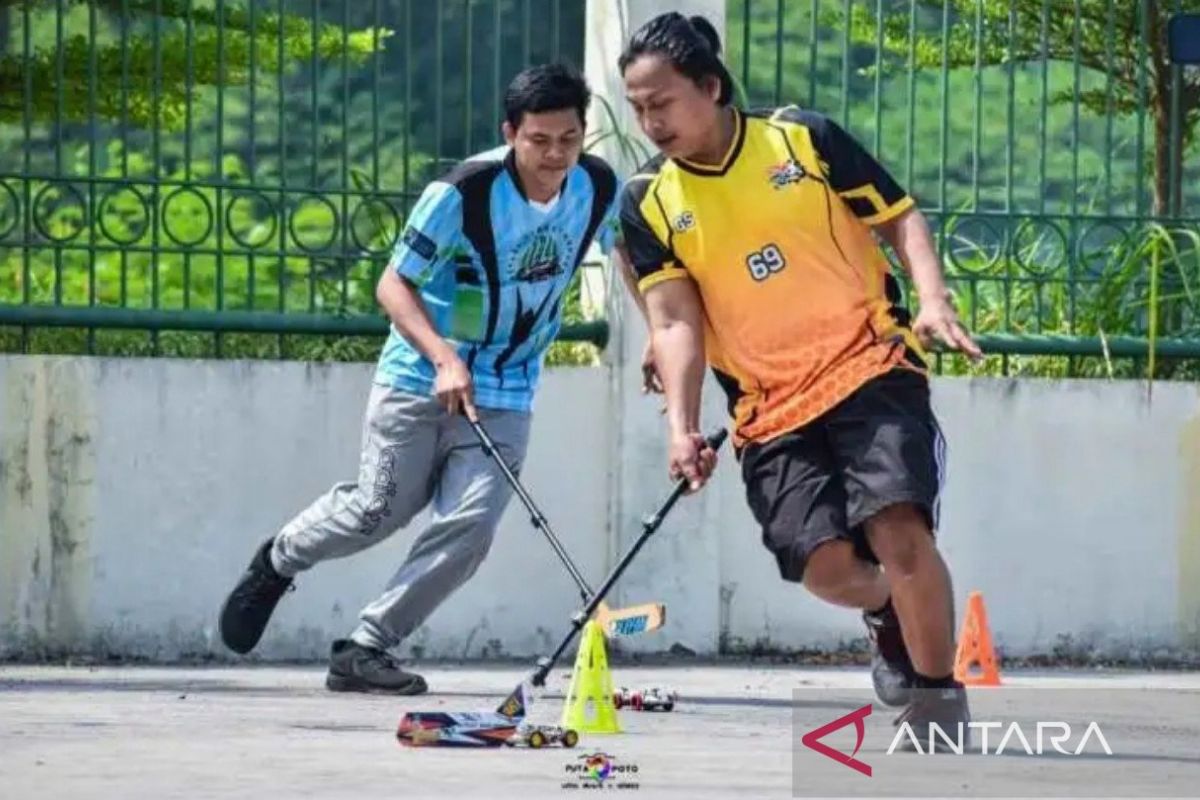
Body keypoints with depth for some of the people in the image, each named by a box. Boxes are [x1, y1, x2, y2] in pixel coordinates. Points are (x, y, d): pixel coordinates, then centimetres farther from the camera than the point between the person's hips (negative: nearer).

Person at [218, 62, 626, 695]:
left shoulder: (598, 186, -7)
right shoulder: (464, 191, -22)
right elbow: (394, 285, -16)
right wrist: (444, 357, -29)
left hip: (504, 396, 4)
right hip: (419, 375, -4)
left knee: (469, 529, -11)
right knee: (379, 512, 0)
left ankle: (365, 649, -1)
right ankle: (278, 561, 32)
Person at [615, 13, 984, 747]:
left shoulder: (804, 139, 0)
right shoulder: (648, 203, 4)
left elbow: (900, 218, 4)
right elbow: (675, 321, -2)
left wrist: (934, 300, -13)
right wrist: (682, 426, -15)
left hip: (871, 365, -2)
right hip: (770, 406, 2)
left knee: (899, 528, -22)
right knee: (825, 564, -13)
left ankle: (940, 699, -5)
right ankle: (889, 613, 24)